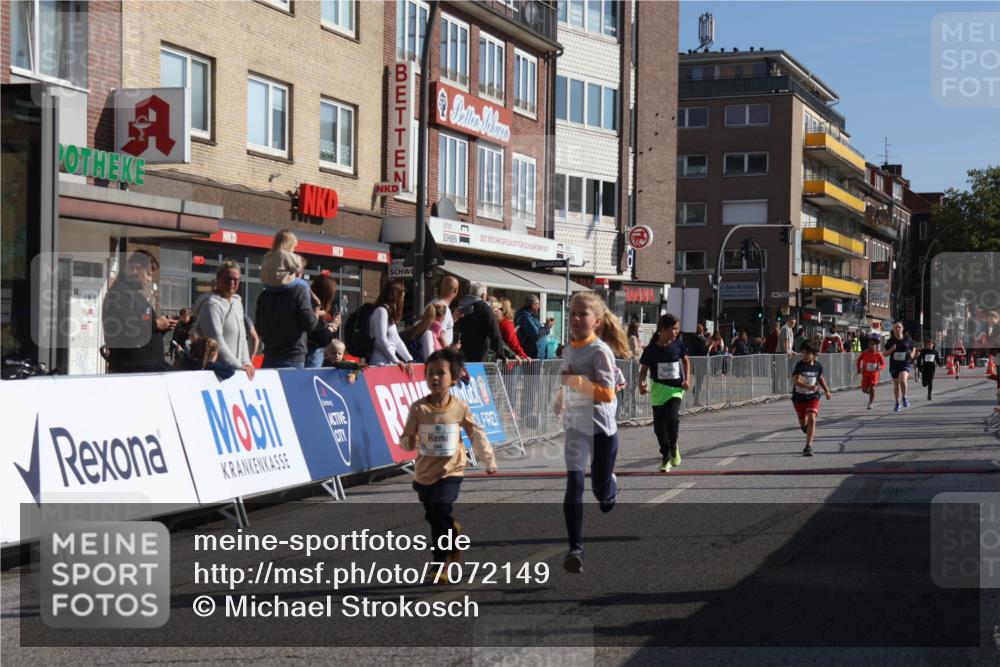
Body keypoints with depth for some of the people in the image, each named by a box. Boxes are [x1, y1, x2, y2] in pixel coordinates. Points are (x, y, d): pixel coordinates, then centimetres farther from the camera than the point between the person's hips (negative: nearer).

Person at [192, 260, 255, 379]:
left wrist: (246, 363, 8)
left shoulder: (237, 302, 17)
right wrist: (238, 366, -18)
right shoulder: (212, 304, -11)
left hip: (236, 370, 8)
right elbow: (216, 342, -18)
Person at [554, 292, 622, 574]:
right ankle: (575, 548, -13)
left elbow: (608, 394, -21)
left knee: (601, 489, 9)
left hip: (601, 427, -4)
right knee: (574, 484, -12)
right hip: (576, 426, 4)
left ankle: (611, 488, 49)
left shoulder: (600, 351, -15)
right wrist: (560, 399, 15)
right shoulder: (568, 349, 5)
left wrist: (579, 381, -29)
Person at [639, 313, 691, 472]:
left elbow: (686, 360, 14)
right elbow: (644, 368, -2)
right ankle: (666, 457, 19)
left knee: (672, 417, -20)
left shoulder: (678, 344, -2)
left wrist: (687, 379, 5)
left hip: (675, 388, 0)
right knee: (659, 424, 3)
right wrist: (641, 384, -19)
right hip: (658, 389, 0)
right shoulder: (651, 349, -8)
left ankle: (673, 447, 6)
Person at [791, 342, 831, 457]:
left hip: (813, 397, 1)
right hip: (799, 397, -1)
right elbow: (796, 381, -28)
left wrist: (826, 390, 13)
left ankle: (808, 447, -22)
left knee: (812, 418, -20)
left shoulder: (818, 366, -3)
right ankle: (810, 432, 51)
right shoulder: (800, 365, -16)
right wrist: (809, 387, -43)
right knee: (803, 423, 13)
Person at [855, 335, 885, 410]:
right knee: (864, 390, -1)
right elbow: (859, 360, 7)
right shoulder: (864, 353, -8)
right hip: (865, 373, 2)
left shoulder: (878, 354, -13)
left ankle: (870, 403, 3)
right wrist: (859, 368, -5)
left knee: (872, 388, -11)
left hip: (874, 374, -2)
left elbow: (883, 364, -11)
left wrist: (880, 368, -33)